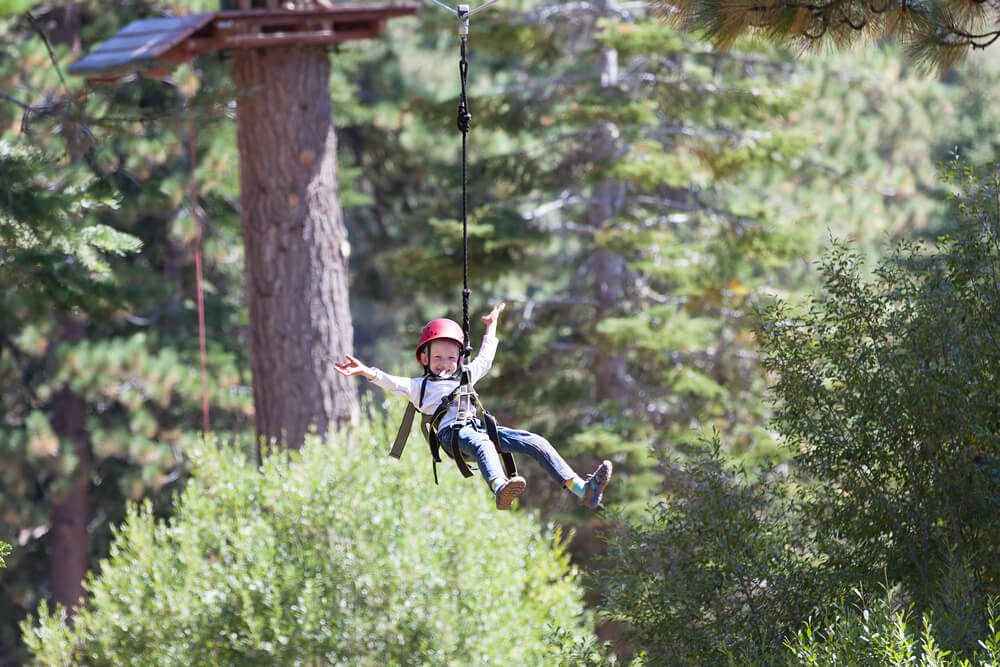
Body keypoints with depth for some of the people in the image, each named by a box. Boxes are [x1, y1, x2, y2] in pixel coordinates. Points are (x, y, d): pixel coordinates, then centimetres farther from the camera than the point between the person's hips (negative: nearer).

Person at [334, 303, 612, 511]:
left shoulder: (464, 377, 37)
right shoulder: (420, 386, 21)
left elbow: (485, 359, 52)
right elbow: (391, 382, 5)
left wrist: (492, 325, 60)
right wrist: (366, 372, -12)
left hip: (479, 426, 6)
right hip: (452, 431, -6)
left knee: (536, 442, -13)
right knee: (482, 444, -43)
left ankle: (584, 490, -24)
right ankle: (500, 489, -76)